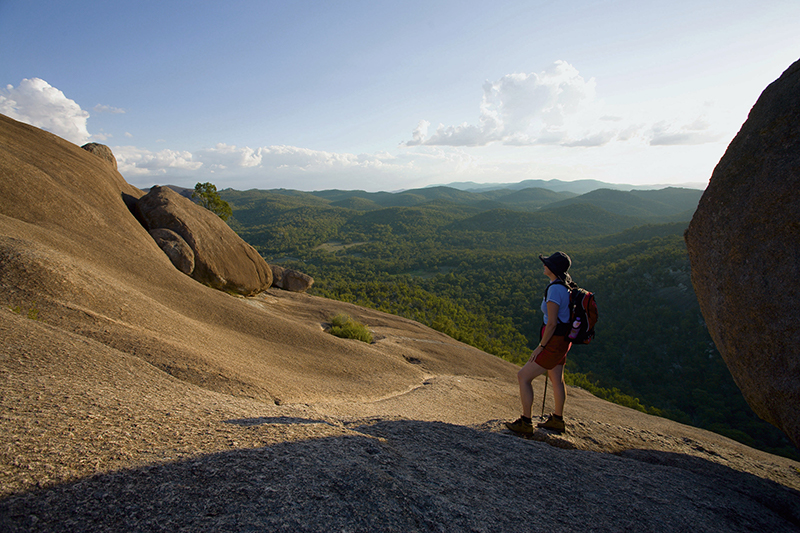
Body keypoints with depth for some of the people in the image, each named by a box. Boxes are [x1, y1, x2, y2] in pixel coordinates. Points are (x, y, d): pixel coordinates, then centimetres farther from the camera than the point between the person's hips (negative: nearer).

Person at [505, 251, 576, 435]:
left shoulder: (555, 289, -25)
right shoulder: (566, 286, 4)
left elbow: (552, 323, -26)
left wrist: (540, 347, -17)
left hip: (554, 342, -10)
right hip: (563, 339, 10)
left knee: (523, 377, -1)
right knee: (556, 380, 23)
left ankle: (525, 423, 7)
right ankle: (557, 421, 41)